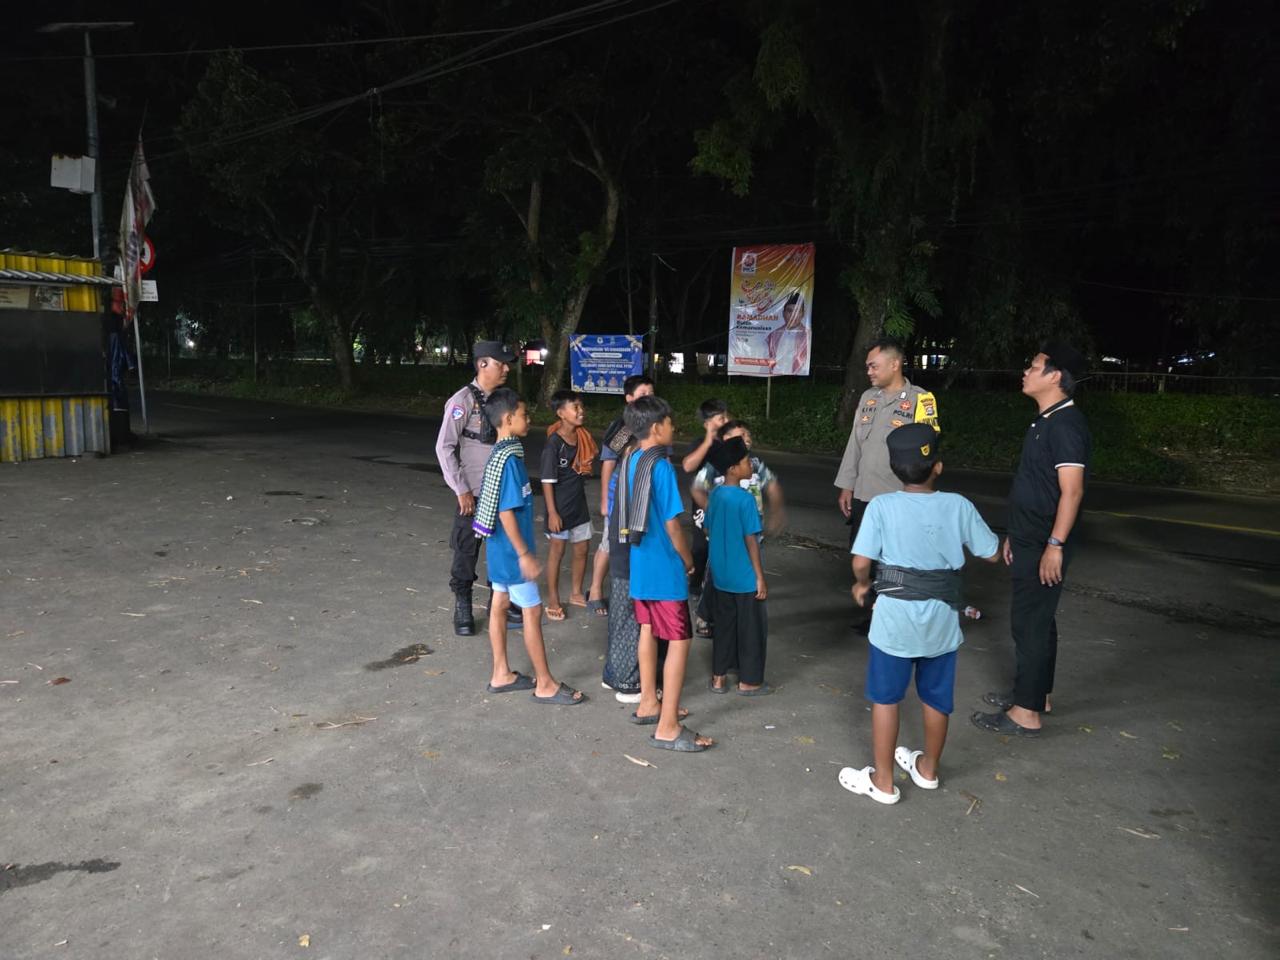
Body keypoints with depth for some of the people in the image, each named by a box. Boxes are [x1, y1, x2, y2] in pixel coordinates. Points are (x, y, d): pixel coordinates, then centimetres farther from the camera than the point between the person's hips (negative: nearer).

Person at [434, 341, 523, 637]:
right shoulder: (463, 400, -12)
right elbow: (444, 448, -14)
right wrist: (462, 491, -15)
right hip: (475, 493, -6)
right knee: (466, 552, 5)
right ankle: (462, 609, 21)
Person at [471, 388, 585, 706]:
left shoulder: (501, 453, 6)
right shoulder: (508, 458, -23)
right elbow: (506, 511, -24)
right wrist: (524, 554, -21)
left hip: (501, 548, 10)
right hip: (512, 549, -10)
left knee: (499, 605, 15)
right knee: (532, 611, 0)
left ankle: (501, 675, 27)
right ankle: (545, 684, 10)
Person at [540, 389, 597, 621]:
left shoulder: (582, 436, 1)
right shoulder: (554, 443, -19)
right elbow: (547, 481, -17)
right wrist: (552, 513, -18)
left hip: (579, 502, 7)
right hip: (560, 506, -7)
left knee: (582, 549, 15)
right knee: (557, 551, 5)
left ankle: (576, 593, 33)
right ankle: (553, 601, 19)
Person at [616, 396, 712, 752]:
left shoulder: (627, 461, 5)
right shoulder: (661, 467, -20)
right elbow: (672, 524, -19)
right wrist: (688, 561, -4)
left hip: (638, 565, 9)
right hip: (664, 569, -9)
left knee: (648, 630, 20)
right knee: (679, 640, -2)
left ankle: (649, 703, 33)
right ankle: (668, 727, 1)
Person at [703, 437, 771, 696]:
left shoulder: (714, 494, 2)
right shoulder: (745, 499, -19)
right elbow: (751, 540, -18)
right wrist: (760, 577, -11)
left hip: (720, 575, 7)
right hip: (744, 577, -7)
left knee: (724, 625, 17)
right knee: (752, 628, 8)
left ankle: (719, 677, 24)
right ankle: (748, 681, 17)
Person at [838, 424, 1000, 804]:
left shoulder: (882, 506, -11)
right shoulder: (959, 506, -5)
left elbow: (860, 563, -16)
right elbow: (992, 553, 5)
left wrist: (862, 584, 5)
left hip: (895, 618, -3)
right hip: (941, 620, 3)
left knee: (885, 698, 12)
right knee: (937, 698, 20)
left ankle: (882, 781, 22)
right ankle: (927, 769, 39)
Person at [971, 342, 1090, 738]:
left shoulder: (1065, 424, -18)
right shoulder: (1045, 421, 13)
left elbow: (1072, 490, -23)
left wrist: (1055, 545, -24)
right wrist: (1015, 534, 21)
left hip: (1044, 545, -10)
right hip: (1029, 541, 10)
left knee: (1030, 621, -4)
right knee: (1036, 618, 18)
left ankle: (1026, 713, 5)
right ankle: (1036, 692, 32)